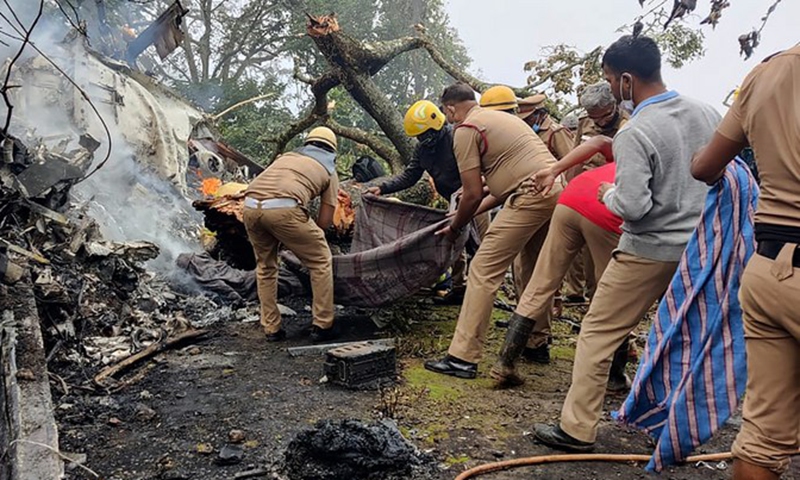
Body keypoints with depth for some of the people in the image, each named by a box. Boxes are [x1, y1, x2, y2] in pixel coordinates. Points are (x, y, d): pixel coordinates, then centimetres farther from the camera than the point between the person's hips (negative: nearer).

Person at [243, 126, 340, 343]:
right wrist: (304, 236, 32)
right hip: (283, 208, -5)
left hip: (250, 205, 5)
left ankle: (271, 329, 28)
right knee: (321, 262, 16)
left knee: (265, 267, 26)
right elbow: (325, 221, 15)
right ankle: (322, 326, 19)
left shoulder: (287, 156, 34)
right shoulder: (329, 170, 22)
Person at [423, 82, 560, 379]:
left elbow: (472, 195, -5)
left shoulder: (466, 130, -1)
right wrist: (473, 212, 27)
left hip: (530, 197, -10)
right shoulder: (502, 119, 26)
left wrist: (454, 228, 11)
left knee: (483, 271, -5)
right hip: (557, 191, 10)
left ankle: (463, 358, -4)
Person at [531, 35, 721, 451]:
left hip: (649, 252, -7)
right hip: (699, 248, 7)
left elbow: (632, 206, -26)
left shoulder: (634, 134, -20)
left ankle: (577, 429, 9)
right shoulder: (706, 114, 1)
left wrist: (609, 194, -5)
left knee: (597, 333, 3)